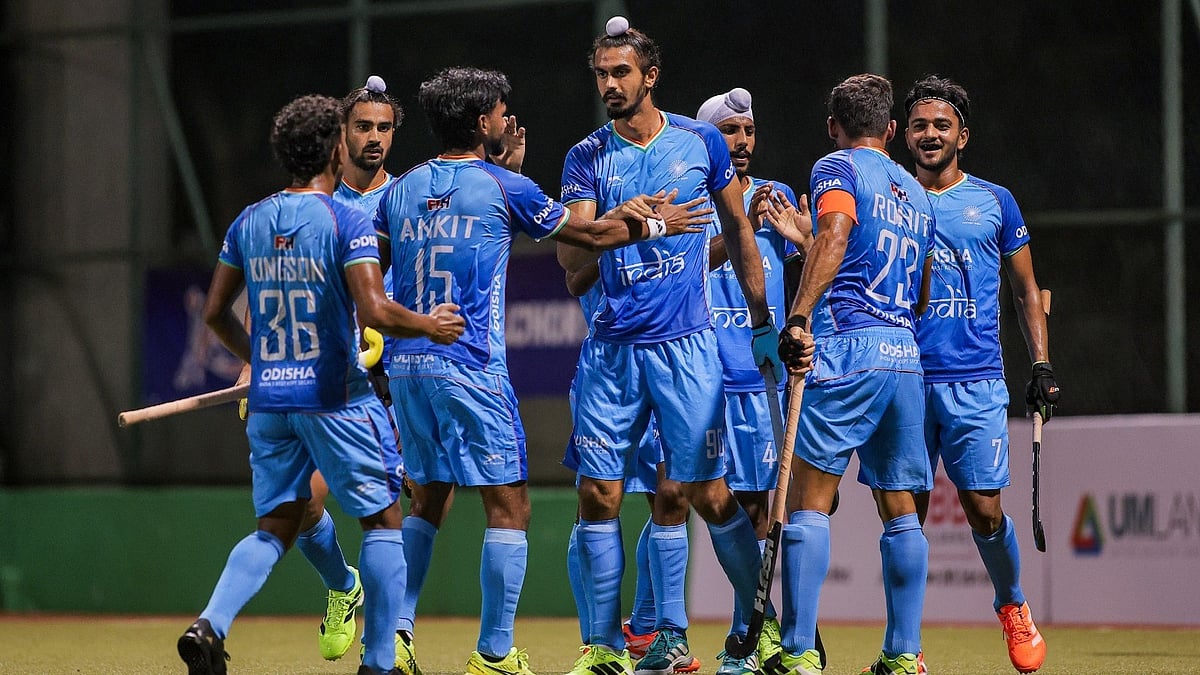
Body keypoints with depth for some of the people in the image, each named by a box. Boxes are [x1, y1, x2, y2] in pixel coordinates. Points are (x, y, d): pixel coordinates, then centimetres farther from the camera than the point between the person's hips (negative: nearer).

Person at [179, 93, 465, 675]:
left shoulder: (249, 223, 7)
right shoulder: (346, 223, -11)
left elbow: (215, 311, 12)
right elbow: (375, 311, -21)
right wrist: (429, 325, -3)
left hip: (269, 402, 5)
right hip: (336, 398, -5)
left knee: (275, 528, 12)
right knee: (382, 521, 7)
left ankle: (210, 625, -10)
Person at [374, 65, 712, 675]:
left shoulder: (401, 190, 9)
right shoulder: (504, 188, -4)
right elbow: (592, 234, 8)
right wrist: (654, 224, 22)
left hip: (406, 367, 6)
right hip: (471, 368, -6)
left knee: (427, 503, 18)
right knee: (508, 508, 0)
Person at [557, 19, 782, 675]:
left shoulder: (701, 142, 4)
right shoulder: (587, 158, 4)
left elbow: (738, 229, 14)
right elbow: (569, 257, -7)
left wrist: (763, 324, 16)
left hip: (686, 344, -2)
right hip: (612, 346, 2)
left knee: (708, 493, -4)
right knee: (597, 494, -2)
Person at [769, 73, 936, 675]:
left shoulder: (837, 169, 3)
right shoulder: (916, 192, 23)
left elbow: (834, 236, -17)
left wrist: (799, 316, -24)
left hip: (846, 346, -6)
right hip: (906, 355, 6)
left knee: (809, 499, -7)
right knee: (900, 508, 9)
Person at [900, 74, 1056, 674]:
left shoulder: (994, 202, 10)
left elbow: (1025, 290, 15)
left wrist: (1042, 362, 6)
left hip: (976, 382, -1)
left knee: (983, 508, -7)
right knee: (907, 511, -2)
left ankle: (1012, 607, 20)